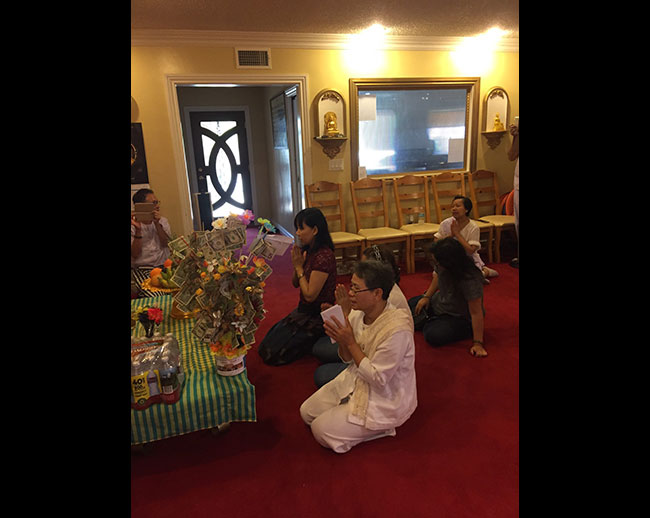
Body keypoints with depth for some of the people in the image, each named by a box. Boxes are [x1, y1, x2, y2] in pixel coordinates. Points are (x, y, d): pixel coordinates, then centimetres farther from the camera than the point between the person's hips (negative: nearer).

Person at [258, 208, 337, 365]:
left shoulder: (324, 256, -25)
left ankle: (316, 342, 6)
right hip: (304, 311, 9)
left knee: (271, 354, -5)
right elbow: (295, 284, 12)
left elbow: (310, 295, -24)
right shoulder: (307, 251, 4)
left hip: (316, 316, -9)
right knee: (265, 347, 14)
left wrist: (299, 267, -13)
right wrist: (296, 264, -7)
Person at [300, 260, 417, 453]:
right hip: (356, 381, 8)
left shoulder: (397, 329, -31)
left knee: (321, 430, -8)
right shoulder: (358, 313, -8)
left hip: (384, 399, -8)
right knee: (307, 412, 8)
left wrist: (350, 342, -26)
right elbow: (349, 360, 4)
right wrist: (341, 340, -18)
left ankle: (379, 428, 7)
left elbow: (378, 379, -25)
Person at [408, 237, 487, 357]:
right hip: (440, 302, 7)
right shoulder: (442, 265, -18)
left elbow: (476, 313, -33)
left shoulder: (471, 280, -38)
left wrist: (478, 343, -31)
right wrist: (427, 296, 0)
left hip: (461, 318, -7)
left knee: (433, 335, -27)